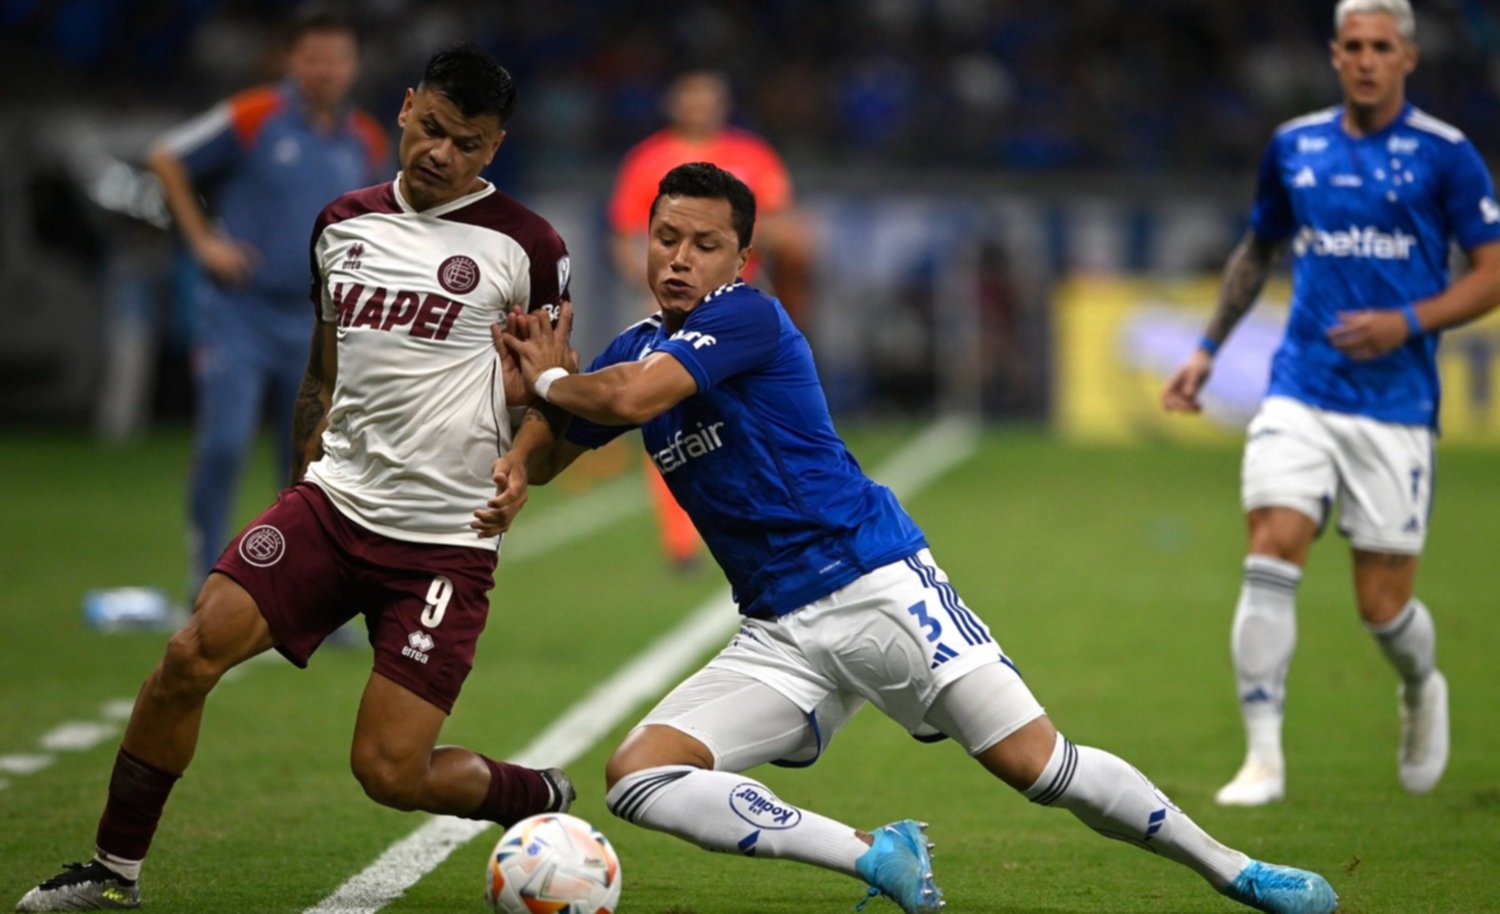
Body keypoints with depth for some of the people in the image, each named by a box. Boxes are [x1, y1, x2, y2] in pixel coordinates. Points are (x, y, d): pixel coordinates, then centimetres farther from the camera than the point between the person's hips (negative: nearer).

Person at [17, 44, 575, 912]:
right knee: (193, 653, -14)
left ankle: (543, 800, 21)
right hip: (334, 503, 4)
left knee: (391, 772, -9)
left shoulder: (527, 249, -5)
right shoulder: (344, 225, 10)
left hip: (446, 540, -4)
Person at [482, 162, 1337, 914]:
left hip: (875, 585, -7)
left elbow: (632, 396, -25)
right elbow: (548, 451, 18)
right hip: (779, 634, 7)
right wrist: (515, 474, -6)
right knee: (635, 778, -11)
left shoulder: (747, 316, -11)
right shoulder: (638, 345, 12)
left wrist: (548, 377, -5)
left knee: (1035, 762, -14)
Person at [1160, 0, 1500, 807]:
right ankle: (1263, 756, -13)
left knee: (1382, 604, 1)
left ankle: (1422, 693, 35)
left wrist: (1408, 323, -16)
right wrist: (1208, 348, 19)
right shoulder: (1294, 147, 9)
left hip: (1395, 404, -3)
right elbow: (1257, 250, 25)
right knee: (1271, 559, -16)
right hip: (1299, 394, 3)